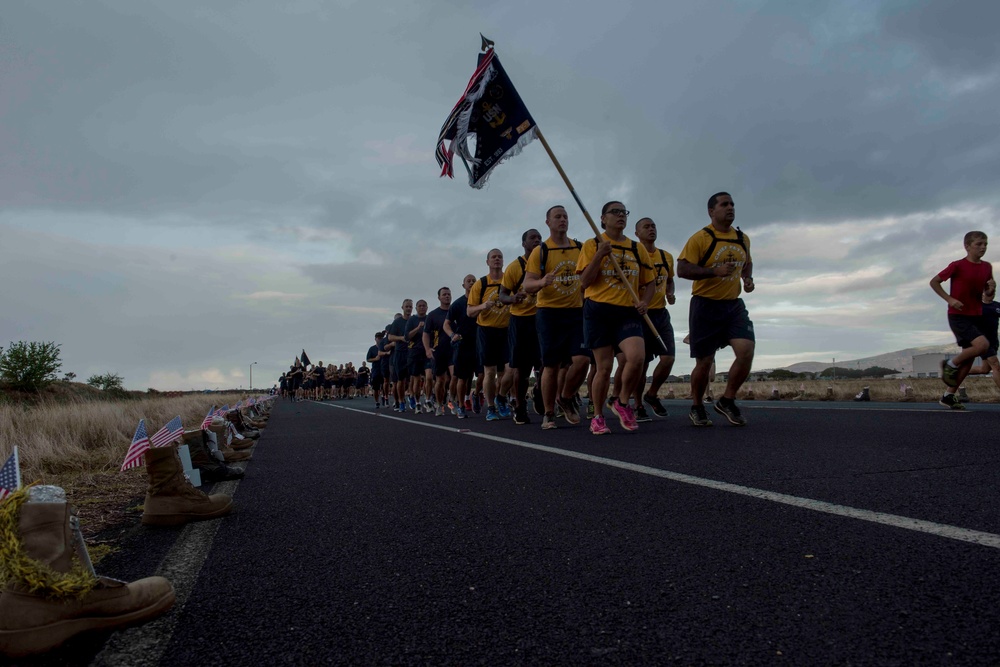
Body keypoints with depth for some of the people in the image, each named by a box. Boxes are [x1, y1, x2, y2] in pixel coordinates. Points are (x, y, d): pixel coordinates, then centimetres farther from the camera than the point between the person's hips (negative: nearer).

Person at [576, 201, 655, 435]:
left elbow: (649, 283, 18)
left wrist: (645, 301, -1)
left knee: (637, 357, -20)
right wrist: (600, 255, -14)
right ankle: (597, 417, 18)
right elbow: (585, 282, -4)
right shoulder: (592, 245, 4)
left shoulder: (638, 248, 13)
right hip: (599, 311, -2)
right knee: (604, 367, -2)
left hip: (628, 312, 3)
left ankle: (623, 403, 6)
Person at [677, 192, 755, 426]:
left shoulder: (743, 239, 11)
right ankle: (696, 408, 23)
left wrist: (748, 278, 8)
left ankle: (727, 401, 6)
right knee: (704, 362, 1)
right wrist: (715, 271, -26)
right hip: (706, 306, -5)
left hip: (734, 305, 5)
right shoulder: (700, 238, -9)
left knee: (746, 351, -14)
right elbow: (682, 269, -16)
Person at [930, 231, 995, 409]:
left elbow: (988, 298, 15)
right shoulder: (957, 266, -10)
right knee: (983, 344, -28)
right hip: (958, 316, -7)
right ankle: (950, 365, -3)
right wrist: (949, 299, -15)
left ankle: (948, 396, 16)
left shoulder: (987, 267, 8)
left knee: (969, 359, 7)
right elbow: (934, 282, -5)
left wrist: (991, 290, -9)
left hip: (976, 317, 7)